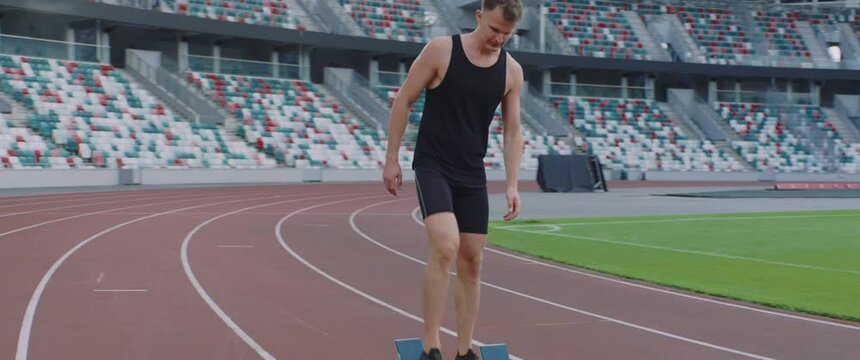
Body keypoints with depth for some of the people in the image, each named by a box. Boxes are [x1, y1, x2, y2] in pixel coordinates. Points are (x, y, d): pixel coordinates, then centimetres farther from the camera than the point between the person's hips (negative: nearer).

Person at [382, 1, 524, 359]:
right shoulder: (440, 50, -9)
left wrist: (512, 184, -2)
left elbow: (512, 130, 7)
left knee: (471, 262, 6)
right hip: (432, 167, -5)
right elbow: (403, 101, -3)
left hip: (472, 175, 5)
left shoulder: (511, 71, 2)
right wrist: (391, 159, -4)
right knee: (444, 247, -23)